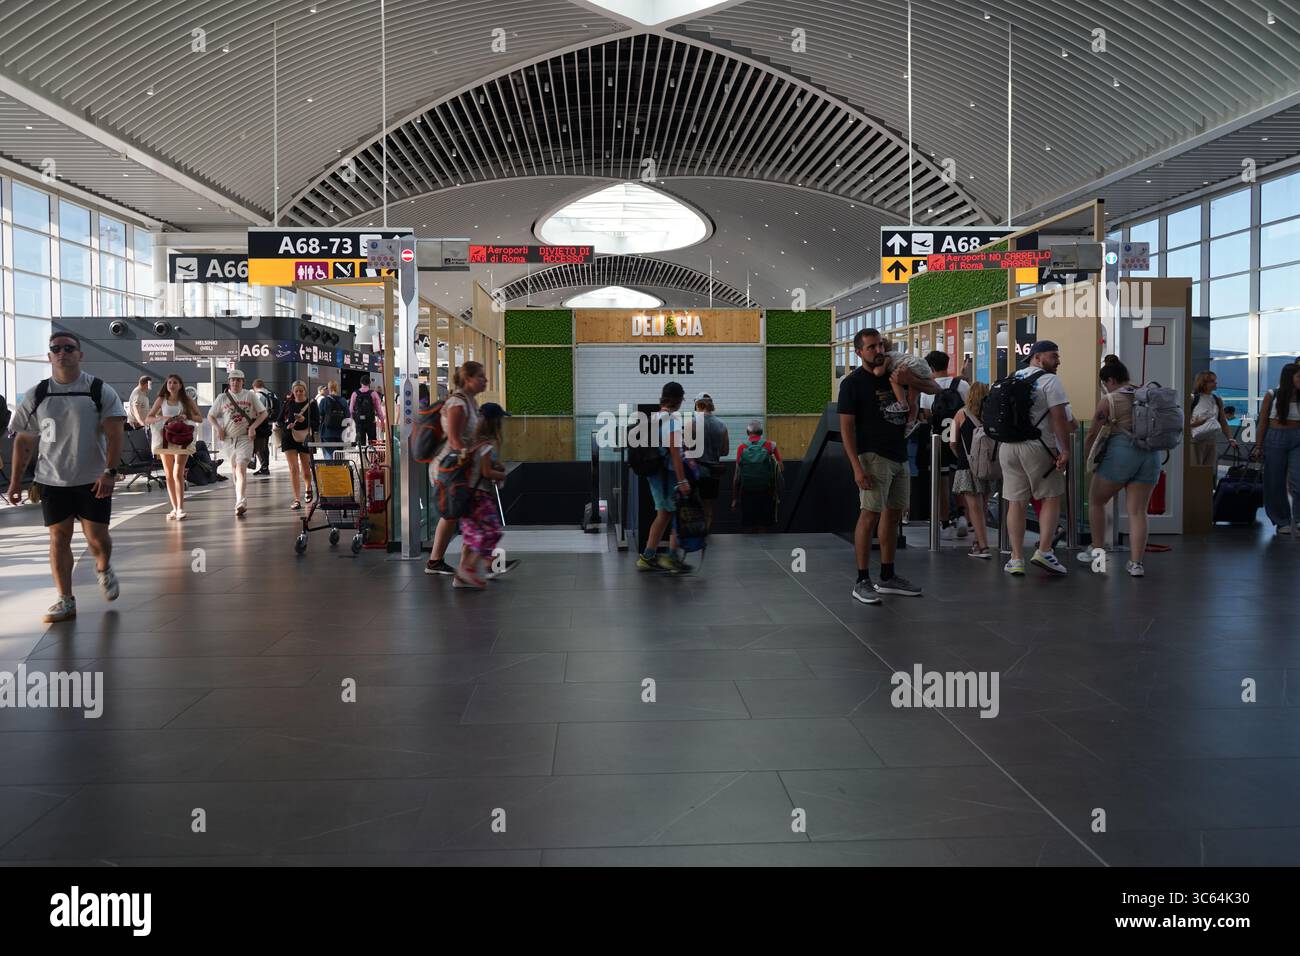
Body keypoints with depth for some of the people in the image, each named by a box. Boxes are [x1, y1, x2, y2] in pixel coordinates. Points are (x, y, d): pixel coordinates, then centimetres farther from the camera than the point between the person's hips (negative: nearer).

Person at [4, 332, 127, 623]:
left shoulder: (100, 391, -4)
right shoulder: (36, 396, 4)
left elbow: (114, 435, -8)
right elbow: (24, 440, 10)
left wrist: (110, 472, -18)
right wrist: (16, 480, 7)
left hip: (94, 479, -2)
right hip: (52, 480, 2)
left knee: (96, 536, -3)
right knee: (59, 537, 3)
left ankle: (104, 568, 31)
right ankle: (65, 601, 11)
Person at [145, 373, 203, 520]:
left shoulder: (187, 400, 3)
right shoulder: (161, 400, 6)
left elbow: (200, 418, 4)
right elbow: (147, 419, 3)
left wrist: (187, 416, -15)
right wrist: (162, 418, -15)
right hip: (165, 440, 3)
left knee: (178, 474, -14)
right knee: (169, 475, 7)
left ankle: (180, 508, -15)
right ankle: (175, 508, 15)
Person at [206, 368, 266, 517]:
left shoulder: (250, 395, 2)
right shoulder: (222, 397, 5)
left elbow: (263, 413, 6)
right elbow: (210, 416, 12)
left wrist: (253, 426, -8)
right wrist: (218, 428, -5)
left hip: (245, 437, -3)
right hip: (228, 438, 3)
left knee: (241, 468, -17)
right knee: (234, 469, 14)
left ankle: (240, 503, -25)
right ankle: (242, 500, 32)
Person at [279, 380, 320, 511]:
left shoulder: (311, 405, -2)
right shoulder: (287, 404, 4)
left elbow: (317, 423, -6)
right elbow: (280, 421, 9)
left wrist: (305, 420, -24)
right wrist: (287, 426, -13)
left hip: (305, 439, -1)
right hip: (289, 438, 1)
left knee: (306, 469, 11)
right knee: (294, 469, -9)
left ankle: (308, 488, 45)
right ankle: (297, 500, -8)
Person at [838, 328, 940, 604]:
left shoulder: (894, 372, 12)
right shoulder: (853, 383, -5)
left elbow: (934, 388, 15)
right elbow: (846, 427, -11)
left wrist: (910, 381, -7)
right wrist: (857, 467, -20)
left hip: (900, 455, 7)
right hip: (874, 456, -7)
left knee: (893, 514, 10)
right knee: (870, 514, -11)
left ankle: (888, 577, 19)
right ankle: (862, 582, -7)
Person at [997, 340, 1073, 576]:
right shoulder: (1049, 381, -6)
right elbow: (1059, 418, -14)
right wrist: (1065, 450, -13)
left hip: (1007, 447, 6)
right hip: (1038, 447, -6)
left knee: (1016, 502, 6)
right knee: (1051, 497, 6)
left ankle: (1016, 559, 6)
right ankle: (1044, 550, -4)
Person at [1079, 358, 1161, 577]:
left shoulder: (1108, 402, -3)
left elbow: (1093, 434, -1)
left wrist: (1087, 458, 12)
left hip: (1121, 453, -5)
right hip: (1151, 455, 5)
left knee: (1096, 500, 15)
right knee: (1138, 511, 5)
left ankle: (1097, 551, 18)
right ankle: (1136, 563, 1)